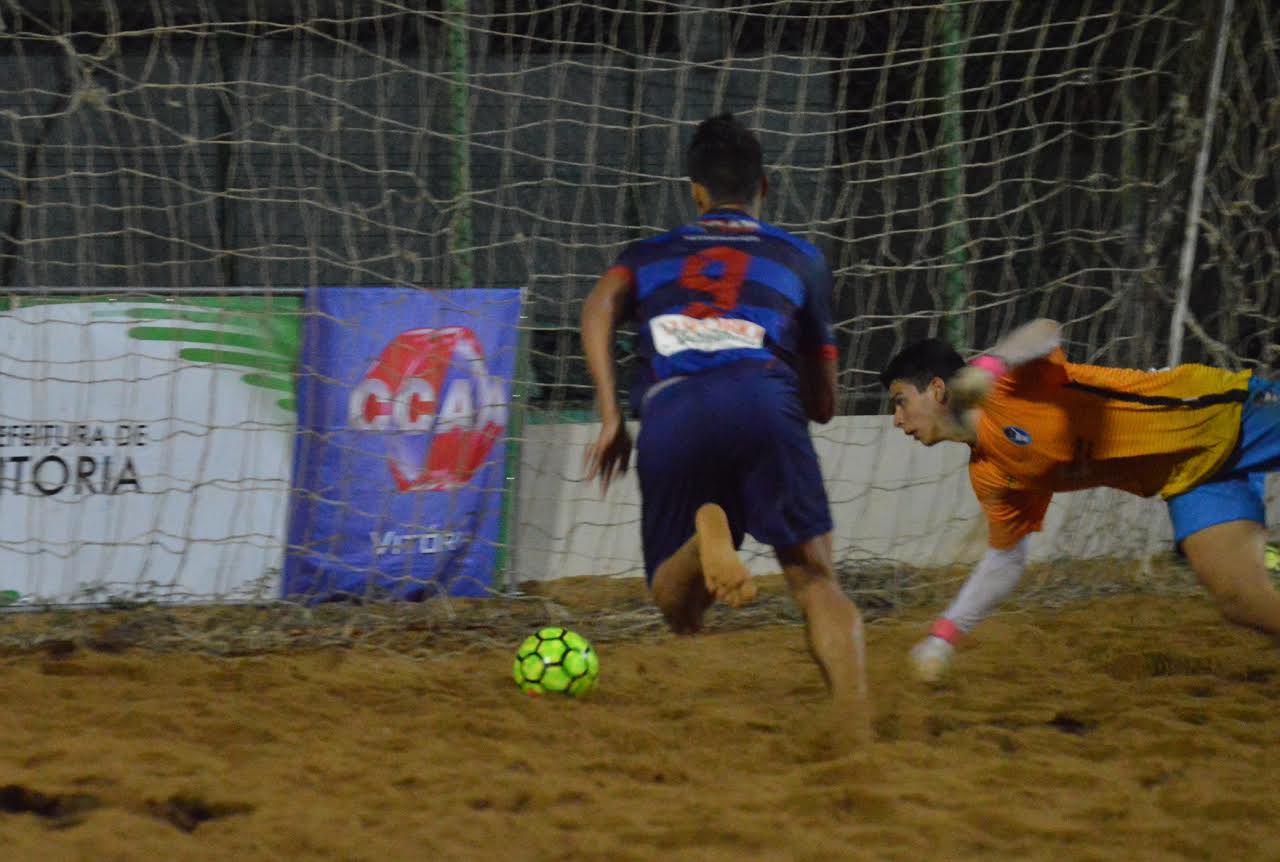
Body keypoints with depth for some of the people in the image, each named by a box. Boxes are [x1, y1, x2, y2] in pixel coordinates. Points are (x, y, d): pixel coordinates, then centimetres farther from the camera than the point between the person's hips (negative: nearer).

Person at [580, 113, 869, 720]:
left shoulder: (649, 255, 32)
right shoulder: (800, 259, 30)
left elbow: (600, 307, 8)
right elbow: (824, 404, 32)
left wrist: (610, 417, 7)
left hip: (667, 412, 1)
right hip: (760, 396, -1)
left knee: (679, 610, 9)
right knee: (817, 581, -1)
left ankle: (706, 535, -26)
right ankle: (856, 717, -28)